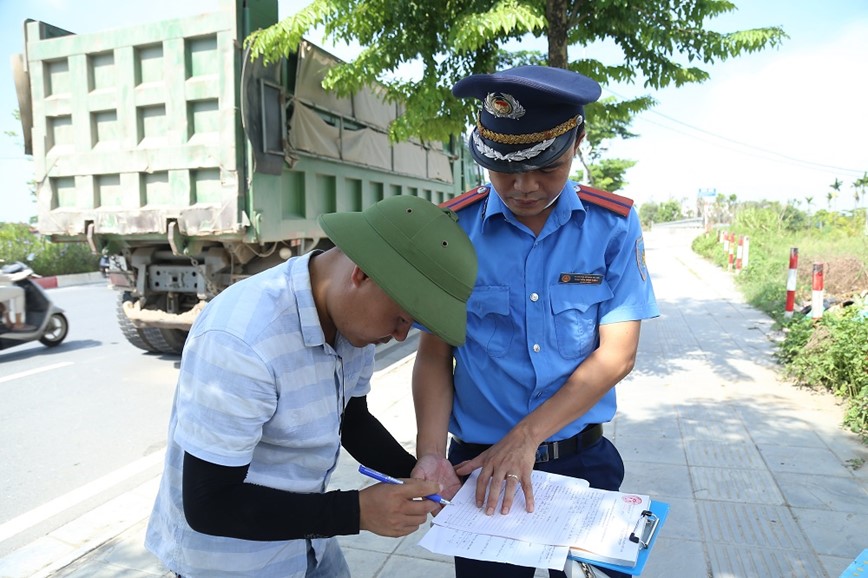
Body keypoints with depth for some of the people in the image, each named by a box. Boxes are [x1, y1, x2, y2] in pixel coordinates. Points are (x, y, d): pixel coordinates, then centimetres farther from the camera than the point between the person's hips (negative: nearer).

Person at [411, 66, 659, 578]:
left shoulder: (613, 225, -7)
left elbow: (616, 354, -10)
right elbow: (434, 353, -5)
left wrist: (526, 436, -15)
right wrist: (431, 453, -17)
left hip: (583, 458, 1)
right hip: (479, 461, 0)